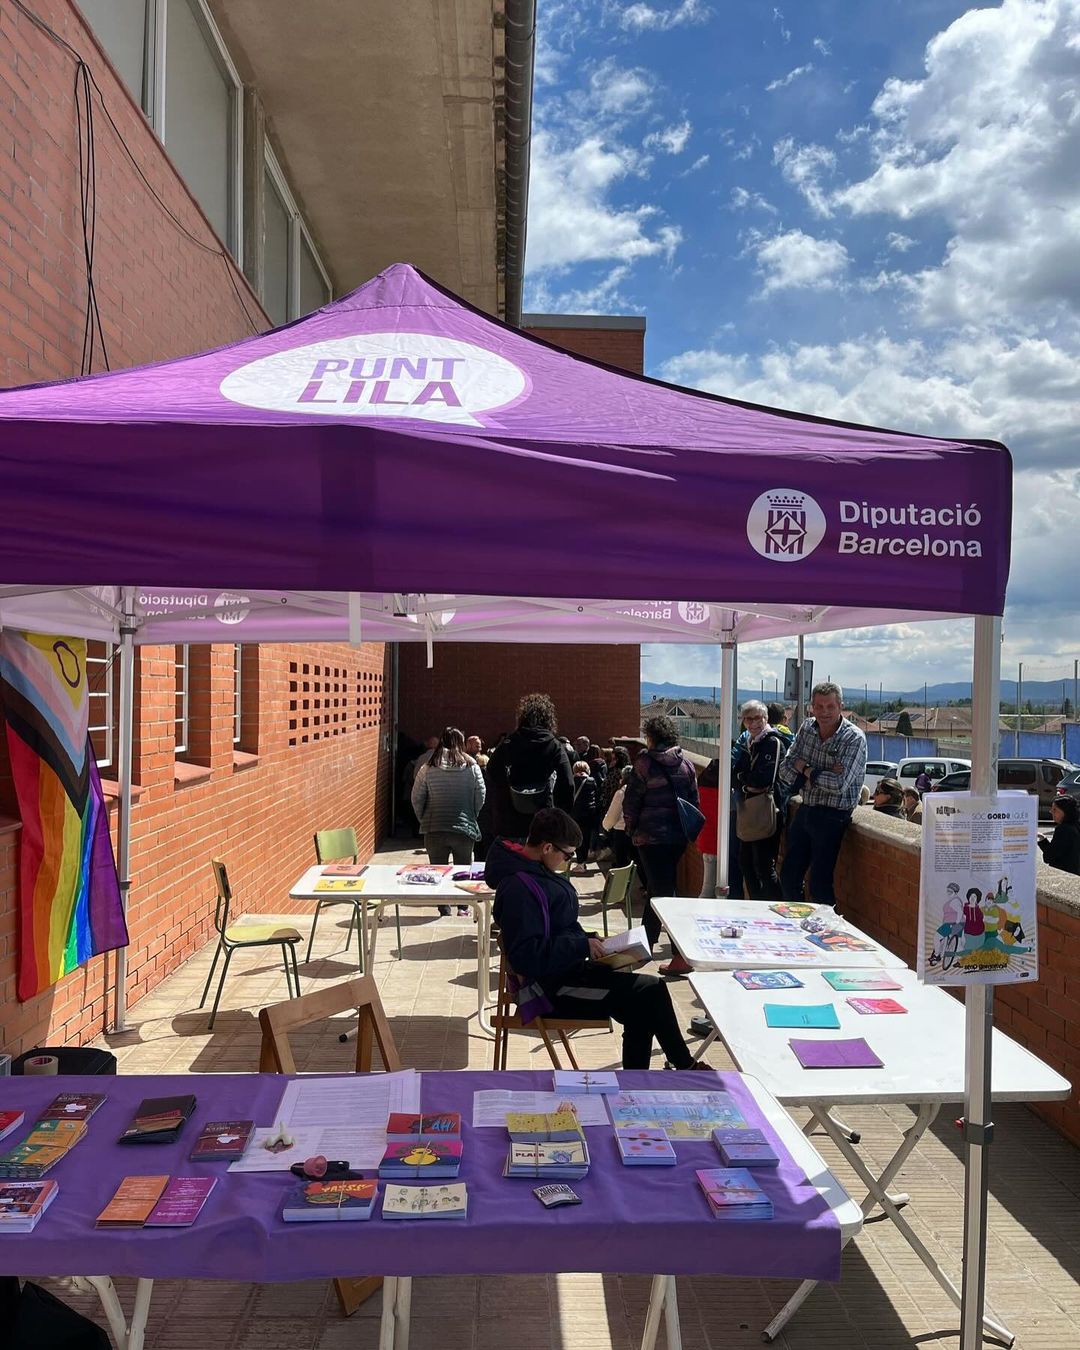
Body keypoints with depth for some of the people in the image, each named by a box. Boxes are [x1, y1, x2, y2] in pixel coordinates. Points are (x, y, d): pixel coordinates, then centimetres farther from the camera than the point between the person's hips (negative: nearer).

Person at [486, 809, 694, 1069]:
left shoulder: (534, 872, 9)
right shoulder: (519, 888, -23)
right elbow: (527, 955, -28)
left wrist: (589, 941, 4)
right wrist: (582, 945, -21)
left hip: (566, 968, 10)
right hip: (553, 988, -10)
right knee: (650, 992, -12)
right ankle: (684, 1066, 7)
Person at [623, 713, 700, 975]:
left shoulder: (644, 763, -9)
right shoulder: (686, 764, 5)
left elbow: (631, 802, -7)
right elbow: (694, 800, 7)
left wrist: (631, 829, 7)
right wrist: (687, 829, 16)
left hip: (651, 836, -5)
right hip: (679, 836, 6)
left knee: (663, 893, -3)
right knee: (657, 888, 18)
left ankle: (682, 956, -9)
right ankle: (646, 943, 29)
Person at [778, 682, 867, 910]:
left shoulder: (854, 738, -14)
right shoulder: (807, 728, 3)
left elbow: (839, 785, -23)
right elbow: (785, 771, 0)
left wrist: (805, 769, -9)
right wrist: (820, 776, -15)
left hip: (832, 816, -6)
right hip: (805, 811, 6)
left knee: (819, 884, -5)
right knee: (788, 877, 14)